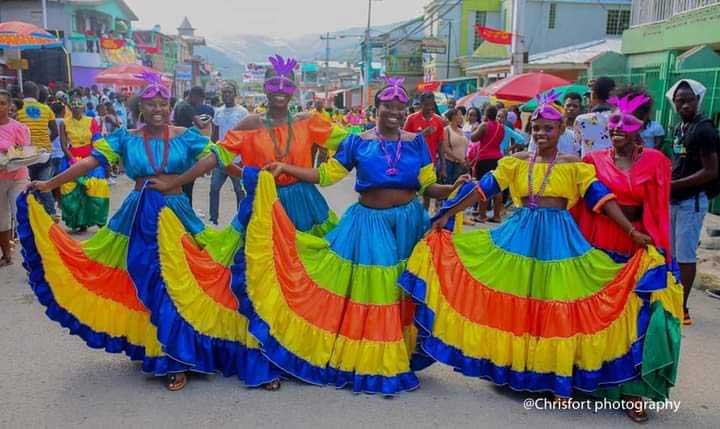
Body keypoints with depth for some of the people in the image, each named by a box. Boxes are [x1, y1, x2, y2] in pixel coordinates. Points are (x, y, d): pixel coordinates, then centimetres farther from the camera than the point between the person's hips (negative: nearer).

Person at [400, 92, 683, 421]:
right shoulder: (516, 162, 6)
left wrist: (633, 232, -12)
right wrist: (447, 215, 1)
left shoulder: (575, 165, 2)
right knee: (515, 301, 5)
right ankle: (515, 366, 22)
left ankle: (559, 376, 13)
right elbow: (483, 189, 4)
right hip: (518, 235, 2)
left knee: (557, 305, 0)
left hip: (559, 238, -2)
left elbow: (602, 199, -3)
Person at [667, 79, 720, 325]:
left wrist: (674, 184, -18)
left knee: (685, 256, -3)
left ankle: (682, 309, 4)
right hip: (674, 200, 8)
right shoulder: (679, 128, 11)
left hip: (692, 201, -8)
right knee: (672, 254, 14)